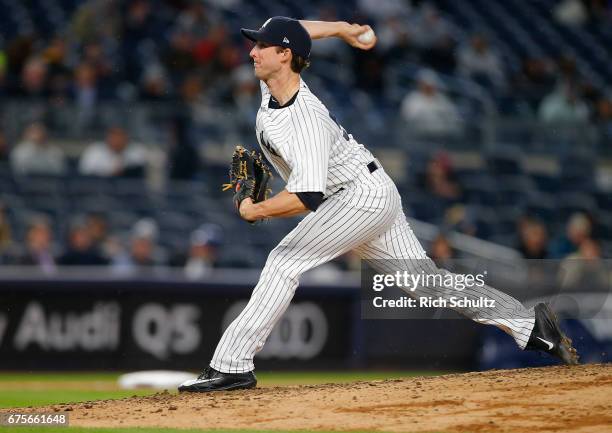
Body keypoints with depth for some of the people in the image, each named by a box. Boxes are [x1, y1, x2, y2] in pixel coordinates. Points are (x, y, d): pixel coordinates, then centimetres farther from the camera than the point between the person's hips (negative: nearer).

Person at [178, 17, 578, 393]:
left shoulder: (306, 121, -29)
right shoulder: (274, 83, -4)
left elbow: (306, 198, -36)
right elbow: (289, 32, 17)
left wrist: (255, 211, -23)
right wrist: (340, 29, 19)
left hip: (363, 195, -10)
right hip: (373, 196, 10)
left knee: (285, 263, -17)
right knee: (429, 281, 8)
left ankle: (233, 365, -20)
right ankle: (529, 324, 5)